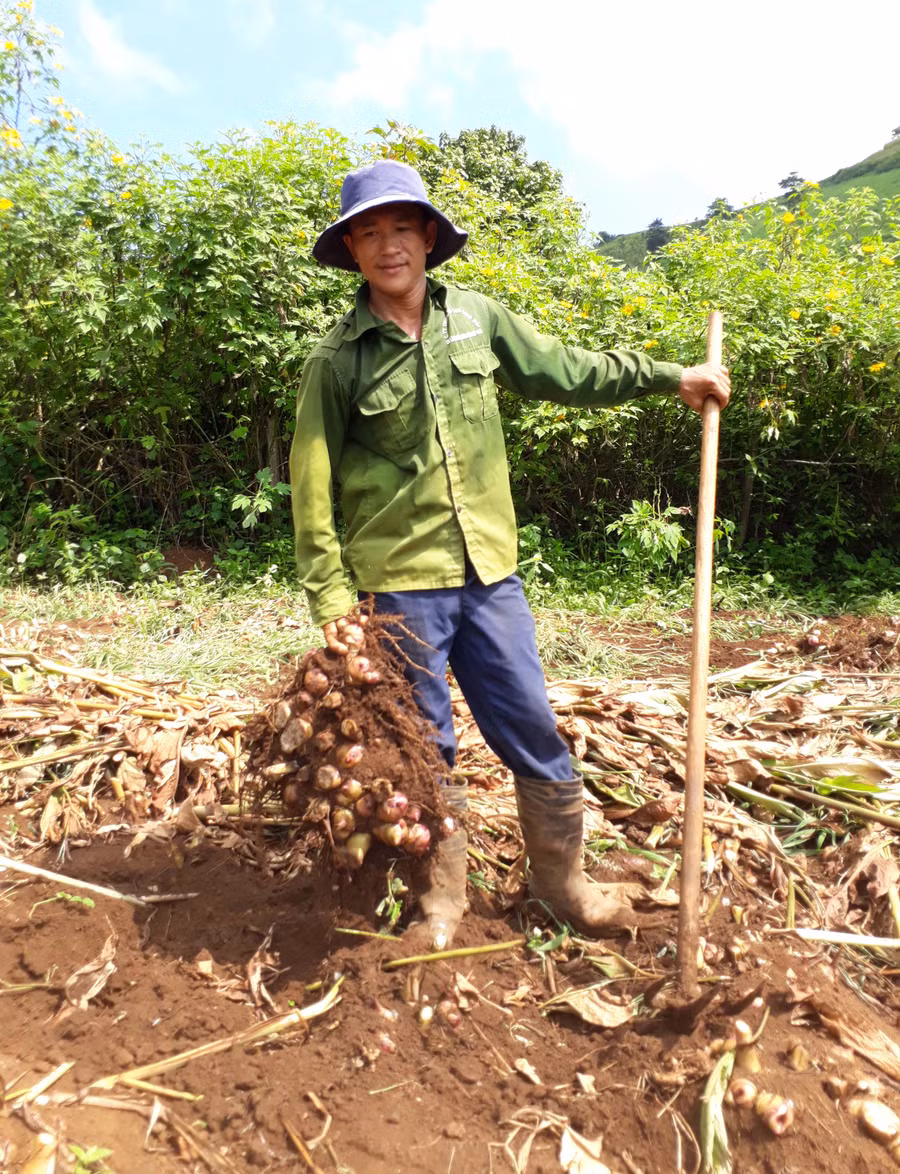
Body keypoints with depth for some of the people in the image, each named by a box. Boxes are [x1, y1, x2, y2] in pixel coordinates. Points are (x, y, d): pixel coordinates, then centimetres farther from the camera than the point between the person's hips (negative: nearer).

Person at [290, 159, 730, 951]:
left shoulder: (476, 317, 5)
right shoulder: (338, 358, -4)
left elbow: (566, 372, 15)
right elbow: (312, 485, -2)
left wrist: (671, 377, 14)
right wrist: (330, 596, -6)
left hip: (488, 569, 3)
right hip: (399, 582, -3)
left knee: (535, 733, 9)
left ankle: (562, 882, 30)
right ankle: (442, 899, 30)